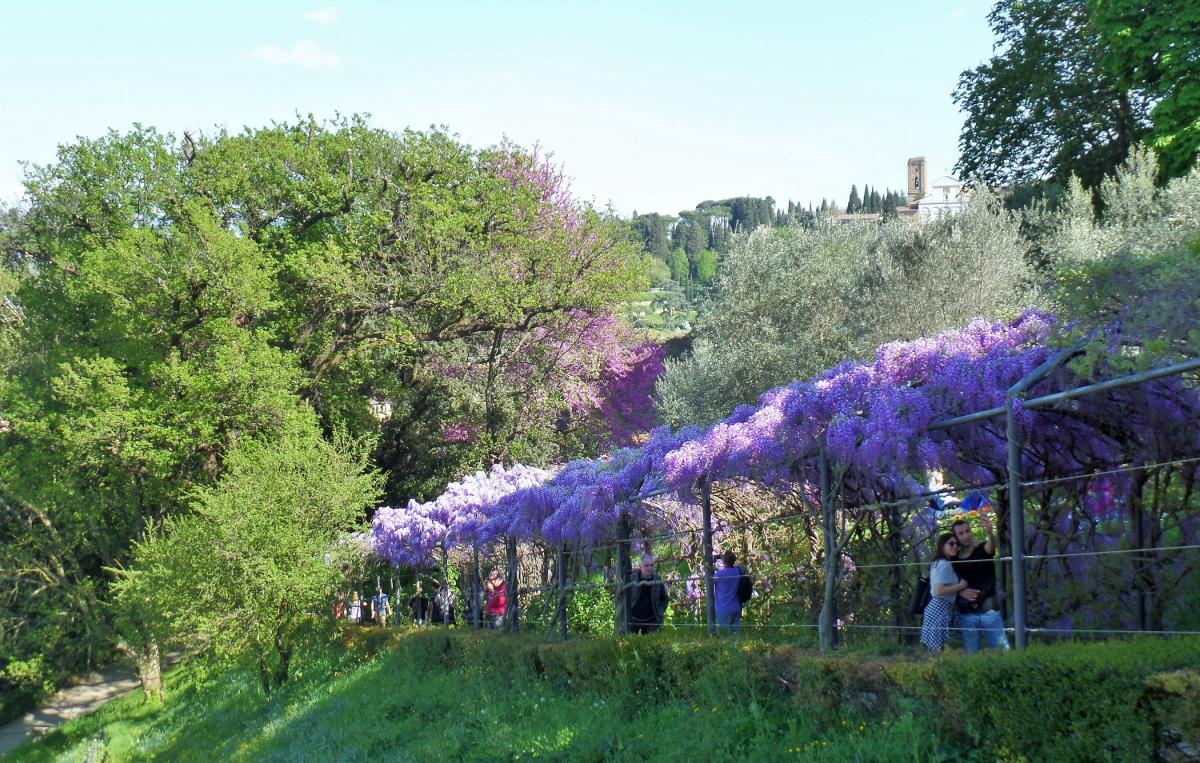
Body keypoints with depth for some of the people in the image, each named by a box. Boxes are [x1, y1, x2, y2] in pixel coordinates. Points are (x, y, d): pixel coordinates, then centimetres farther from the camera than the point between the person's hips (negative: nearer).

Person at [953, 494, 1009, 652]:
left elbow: (991, 546, -29)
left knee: (1001, 649, -6)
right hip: (966, 614, 3)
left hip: (989, 610, -3)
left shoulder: (983, 549, -4)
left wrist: (990, 533, -51)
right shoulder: (954, 558, 6)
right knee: (970, 653, 5)